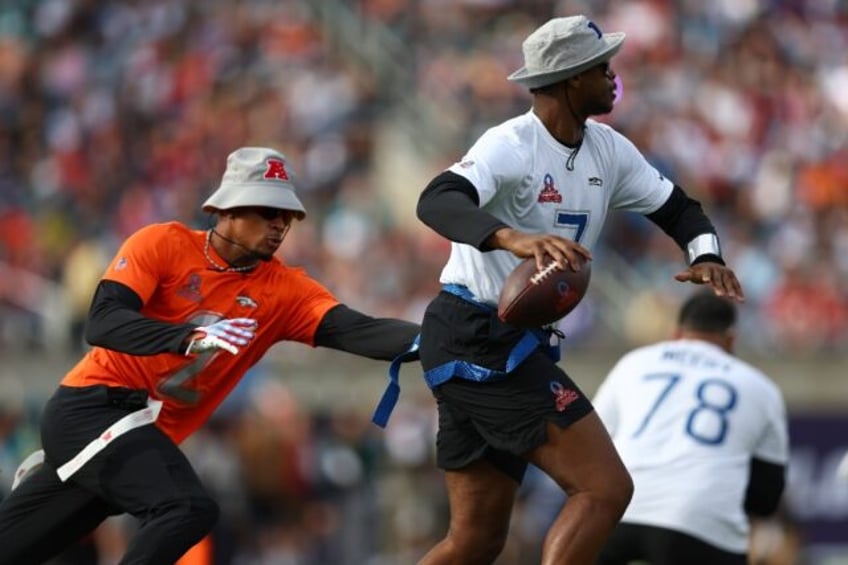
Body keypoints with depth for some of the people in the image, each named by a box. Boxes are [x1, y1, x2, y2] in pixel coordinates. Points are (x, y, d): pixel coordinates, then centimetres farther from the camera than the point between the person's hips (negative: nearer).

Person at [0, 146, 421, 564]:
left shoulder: (285, 290, 2)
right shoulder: (162, 244, -7)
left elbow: (359, 333, -12)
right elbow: (102, 323, -18)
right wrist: (191, 337, -32)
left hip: (145, 436, 6)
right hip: (91, 408, -6)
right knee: (189, 509, -26)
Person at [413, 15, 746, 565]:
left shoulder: (607, 150, 8)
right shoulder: (512, 145, -17)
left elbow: (678, 208, 16)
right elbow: (437, 201, -35)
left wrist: (707, 259, -7)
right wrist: (514, 239, -54)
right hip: (478, 339, -9)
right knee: (605, 488, -15)